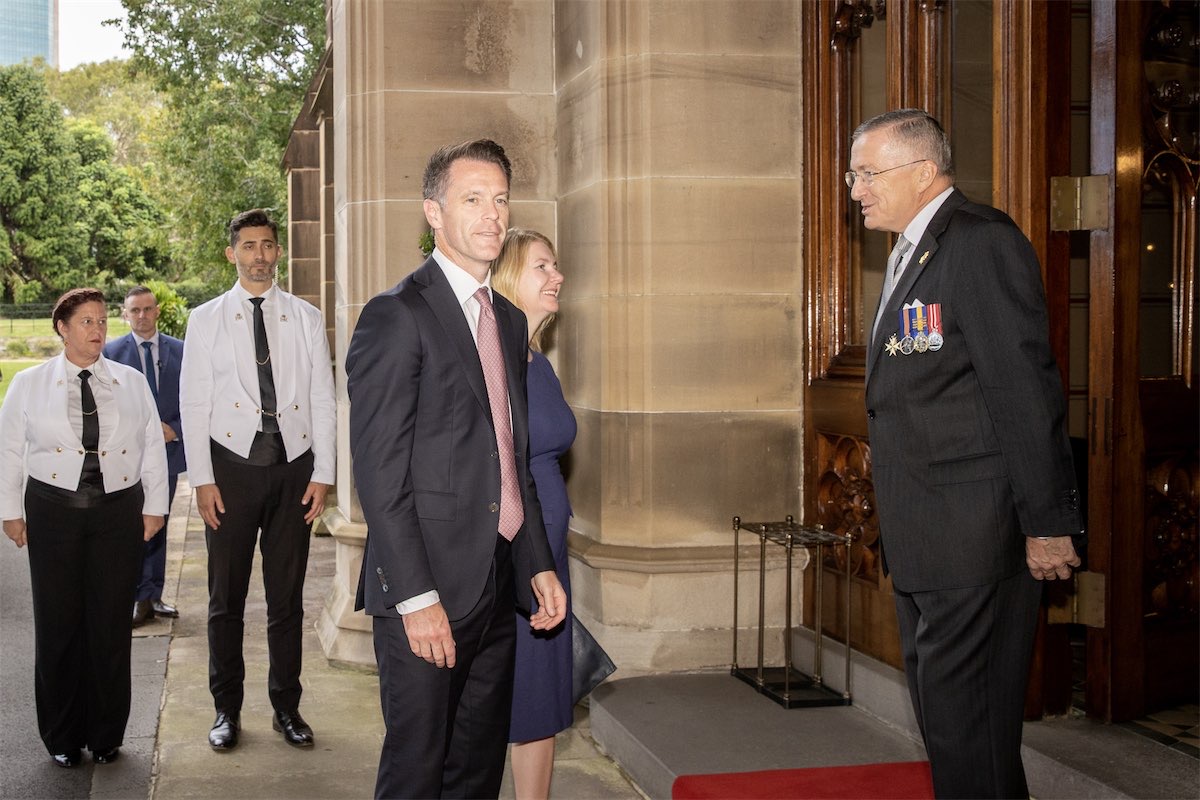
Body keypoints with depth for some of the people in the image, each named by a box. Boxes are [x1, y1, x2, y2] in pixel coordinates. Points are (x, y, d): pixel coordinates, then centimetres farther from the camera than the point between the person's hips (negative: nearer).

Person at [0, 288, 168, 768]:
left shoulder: (131, 382, 8)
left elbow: (153, 446, 9)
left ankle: (106, 735, 16)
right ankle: (62, 735, 17)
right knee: (59, 622, 3)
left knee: (111, 624, 4)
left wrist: (154, 507, 5)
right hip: (54, 511, -1)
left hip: (118, 512, 1)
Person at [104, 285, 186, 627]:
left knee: (158, 526, 11)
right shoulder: (111, 352, 1)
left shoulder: (180, 350, 6)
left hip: (168, 450, 2)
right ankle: (139, 599, 0)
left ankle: (153, 596, 19)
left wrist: (175, 430, -8)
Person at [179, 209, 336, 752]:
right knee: (226, 596, 5)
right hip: (232, 466, -1)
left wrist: (322, 474, -1)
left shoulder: (306, 318, 8)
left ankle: (286, 707, 18)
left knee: (287, 596, 7)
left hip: (294, 467, 1)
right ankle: (226, 709, 17)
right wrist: (202, 479, -6)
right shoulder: (206, 319, 5)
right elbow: (194, 403, 2)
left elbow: (323, 400, 6)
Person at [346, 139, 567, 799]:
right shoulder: (397, 316, -10)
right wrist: (416, 598, -19)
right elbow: (380, 471, -16)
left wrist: (539, 565, 12)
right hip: (428, 592, -7)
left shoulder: (510, 321, 15)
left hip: (498, 591, 8)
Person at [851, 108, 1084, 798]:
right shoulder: (912, 251, 17)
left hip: (974, 530, -10)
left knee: (965, 717, -4)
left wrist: (1047, 521, -20)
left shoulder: (982, 242, -14)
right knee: (938, 708, 18)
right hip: (925, 535, 10)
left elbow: (1025, 390, -19)